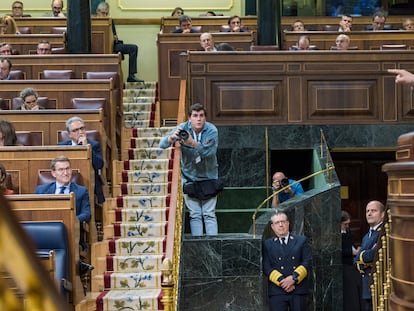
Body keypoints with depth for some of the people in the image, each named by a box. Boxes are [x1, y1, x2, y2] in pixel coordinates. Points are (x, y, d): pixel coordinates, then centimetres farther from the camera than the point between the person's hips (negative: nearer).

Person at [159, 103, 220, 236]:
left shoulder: (212, 131, -13)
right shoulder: (183, 129, -10)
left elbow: (209, 152, -28)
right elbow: (162, 144, -18)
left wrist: (192, 143, -44)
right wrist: (172, 138, -41)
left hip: (209, 177, -1)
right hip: (189, 178, 1)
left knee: (209, 214, 0)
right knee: (195, 215, 2)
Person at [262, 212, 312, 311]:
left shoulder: (302, 241, 13)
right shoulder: (267, 244, 10)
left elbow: (308, 262, 3)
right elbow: (266, 267, 0)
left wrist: (294, 278, -11)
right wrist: (281, 281, -13)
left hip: (299, 290, 1)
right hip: (277, 291, -1)